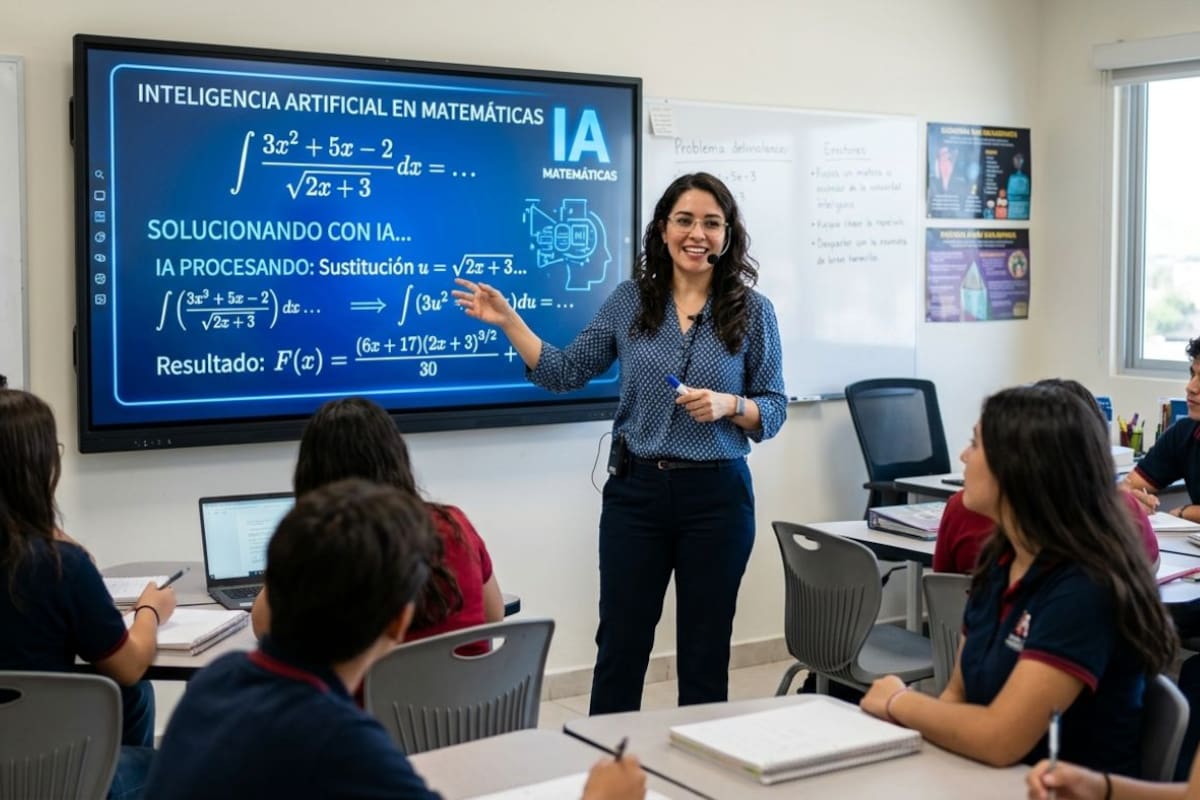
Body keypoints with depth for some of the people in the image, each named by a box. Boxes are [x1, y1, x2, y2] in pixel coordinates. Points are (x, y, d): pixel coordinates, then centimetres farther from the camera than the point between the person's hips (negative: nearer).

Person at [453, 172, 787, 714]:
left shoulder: (753, 311, -2)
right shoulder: (630, 301, 3)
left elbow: (774, 409, 1)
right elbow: (565, 374, 5)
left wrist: (728, 405, -18)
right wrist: (508, 321, -2)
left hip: (717, 495, -1)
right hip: (636, 490, 1)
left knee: (705, 649, 9)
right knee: (620, 644, 7)